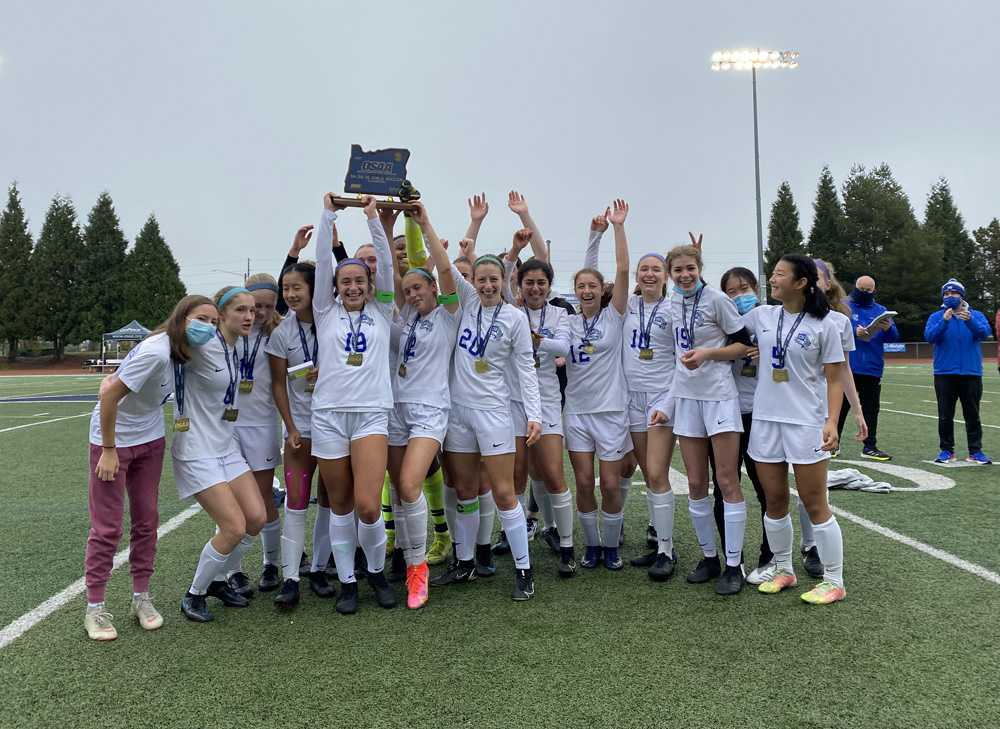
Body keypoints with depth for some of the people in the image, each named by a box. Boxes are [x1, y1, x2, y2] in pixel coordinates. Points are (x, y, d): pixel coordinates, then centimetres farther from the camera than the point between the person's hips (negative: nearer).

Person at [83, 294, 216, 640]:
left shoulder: (182, 350, -6)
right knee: (107, 527, -1)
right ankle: (94, 607, 14)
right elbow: (109, 397, -26)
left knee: (146, 520, 10)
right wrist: (109, 450, -20)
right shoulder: (155, 352, -30)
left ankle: (141, 598, 22)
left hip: (150, 441, 7)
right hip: (112, 440, -7)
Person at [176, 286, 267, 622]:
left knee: (257, 517, 1)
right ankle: (194, 595, 12)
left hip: (227, 448, 8)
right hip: (197, 452, -8)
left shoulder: (238, 349, 6)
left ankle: (218, 581, 25)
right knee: (234, 528, -11)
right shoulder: (204, 344, -18)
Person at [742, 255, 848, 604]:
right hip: (765, 419, 4)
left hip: (806, 422, -4)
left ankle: (834, 581, 14)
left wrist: (832, 422, -15)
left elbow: (834, 379, -5)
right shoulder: (761, 315, 5)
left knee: (814, 505, 1)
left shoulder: (824, 325, -6)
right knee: (774, 500, 12)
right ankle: (783, 569, 28)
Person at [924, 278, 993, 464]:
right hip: (944, 374, 0)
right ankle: (947, 450, 12)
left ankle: (975, 451, 11)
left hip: (971, 373, 0)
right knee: (945, 415, 4)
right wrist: (944, 321, -27)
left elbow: (984, 332, -13)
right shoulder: (936, 317, 5)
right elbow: (929, 336, -12)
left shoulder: (976, 315, 6)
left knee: (972, 414, 5)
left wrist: (970, 320, -32)